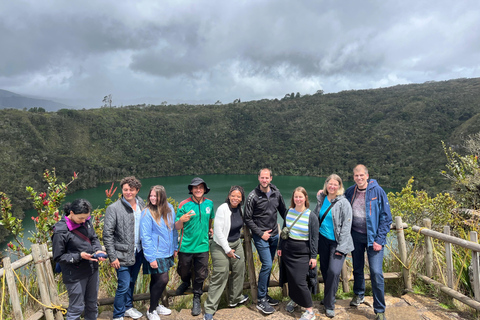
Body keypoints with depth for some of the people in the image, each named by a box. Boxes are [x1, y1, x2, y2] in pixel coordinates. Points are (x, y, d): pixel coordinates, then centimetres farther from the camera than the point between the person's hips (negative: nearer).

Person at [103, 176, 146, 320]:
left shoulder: (142, 204, 1)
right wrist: (112, 257, -13)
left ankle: (128, 307, 40)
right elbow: (107, 234, -12)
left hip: (138, 253, 5)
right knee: (123, 285, 1)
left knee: (132, 282, 20)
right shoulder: (113, 208, -13)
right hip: (123, 254, -5)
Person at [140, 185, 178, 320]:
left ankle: (155, 305, 38)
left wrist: (175, 247, 10)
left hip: (167, 252, 5)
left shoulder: (169, 208, 0)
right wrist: (151, 258, -17)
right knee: (163, 280, -6)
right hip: (155, 254, -5)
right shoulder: (147, 213, -16)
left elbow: (173, 229, 9)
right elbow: (145, 237, -16)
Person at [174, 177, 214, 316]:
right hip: (186, 246, -1)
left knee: (201, 275, 8)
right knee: (183, 271, 18)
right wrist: (181, 220, -28)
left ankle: (196, 299, 29)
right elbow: (177, 227, -9)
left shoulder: (209, 203, -1)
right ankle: (186, 282, 52)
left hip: (202, 246, 2)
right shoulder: (184, 204, -11)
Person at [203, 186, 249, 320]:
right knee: (220, 277, -6)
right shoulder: (222, 209, -21)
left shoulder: (239, 208, 2)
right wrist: (227, 250, -15)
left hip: (237, 244, 8)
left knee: (239, 271, 16)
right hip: (221, 247, -8)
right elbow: (218, 231, -21)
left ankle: (235, 299, 38)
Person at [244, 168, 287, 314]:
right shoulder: (253, 196, -12)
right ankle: (261, 301, 2)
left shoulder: (276, 193, 1)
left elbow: (283, 211, 14)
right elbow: (248, 219, -9)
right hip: (260, 236, -5)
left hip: (274, 235, 5)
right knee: (267, 265, -10)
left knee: (268, 266, 13)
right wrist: (261, 233, -12)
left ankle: (264, 294, 28)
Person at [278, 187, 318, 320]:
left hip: (303, 253, -4)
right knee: (291, 278, 13)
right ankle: (293, 300, 37)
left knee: (300, 281, -6)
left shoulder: (311, 216, -10)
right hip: (288, 250, 4)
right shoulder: (289, 212, 2)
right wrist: (280, 247, 14)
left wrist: (313, 256, -7)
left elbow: (314, 238, -6)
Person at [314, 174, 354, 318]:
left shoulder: (343, 203, -10)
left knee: (334, 271, -12)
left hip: (337, 242, -4)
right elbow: (316, 217, 18)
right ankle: (328, 296, 33)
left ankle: (329, 305, 5)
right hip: (323, 240, 5)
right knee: (324, 270, 11)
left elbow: (346, 226, -12)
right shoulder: (321, 199, 5)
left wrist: (341, 248, -14)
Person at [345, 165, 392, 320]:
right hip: (355, 235, 4)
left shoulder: (377, 191, -9)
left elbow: (386, 217, -8)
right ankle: (359, 294, 42)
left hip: (373, 236, -3)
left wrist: (379, 240, -12)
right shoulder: (349, 192, 1)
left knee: (376, 272, -6)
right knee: (357, 268, 17)